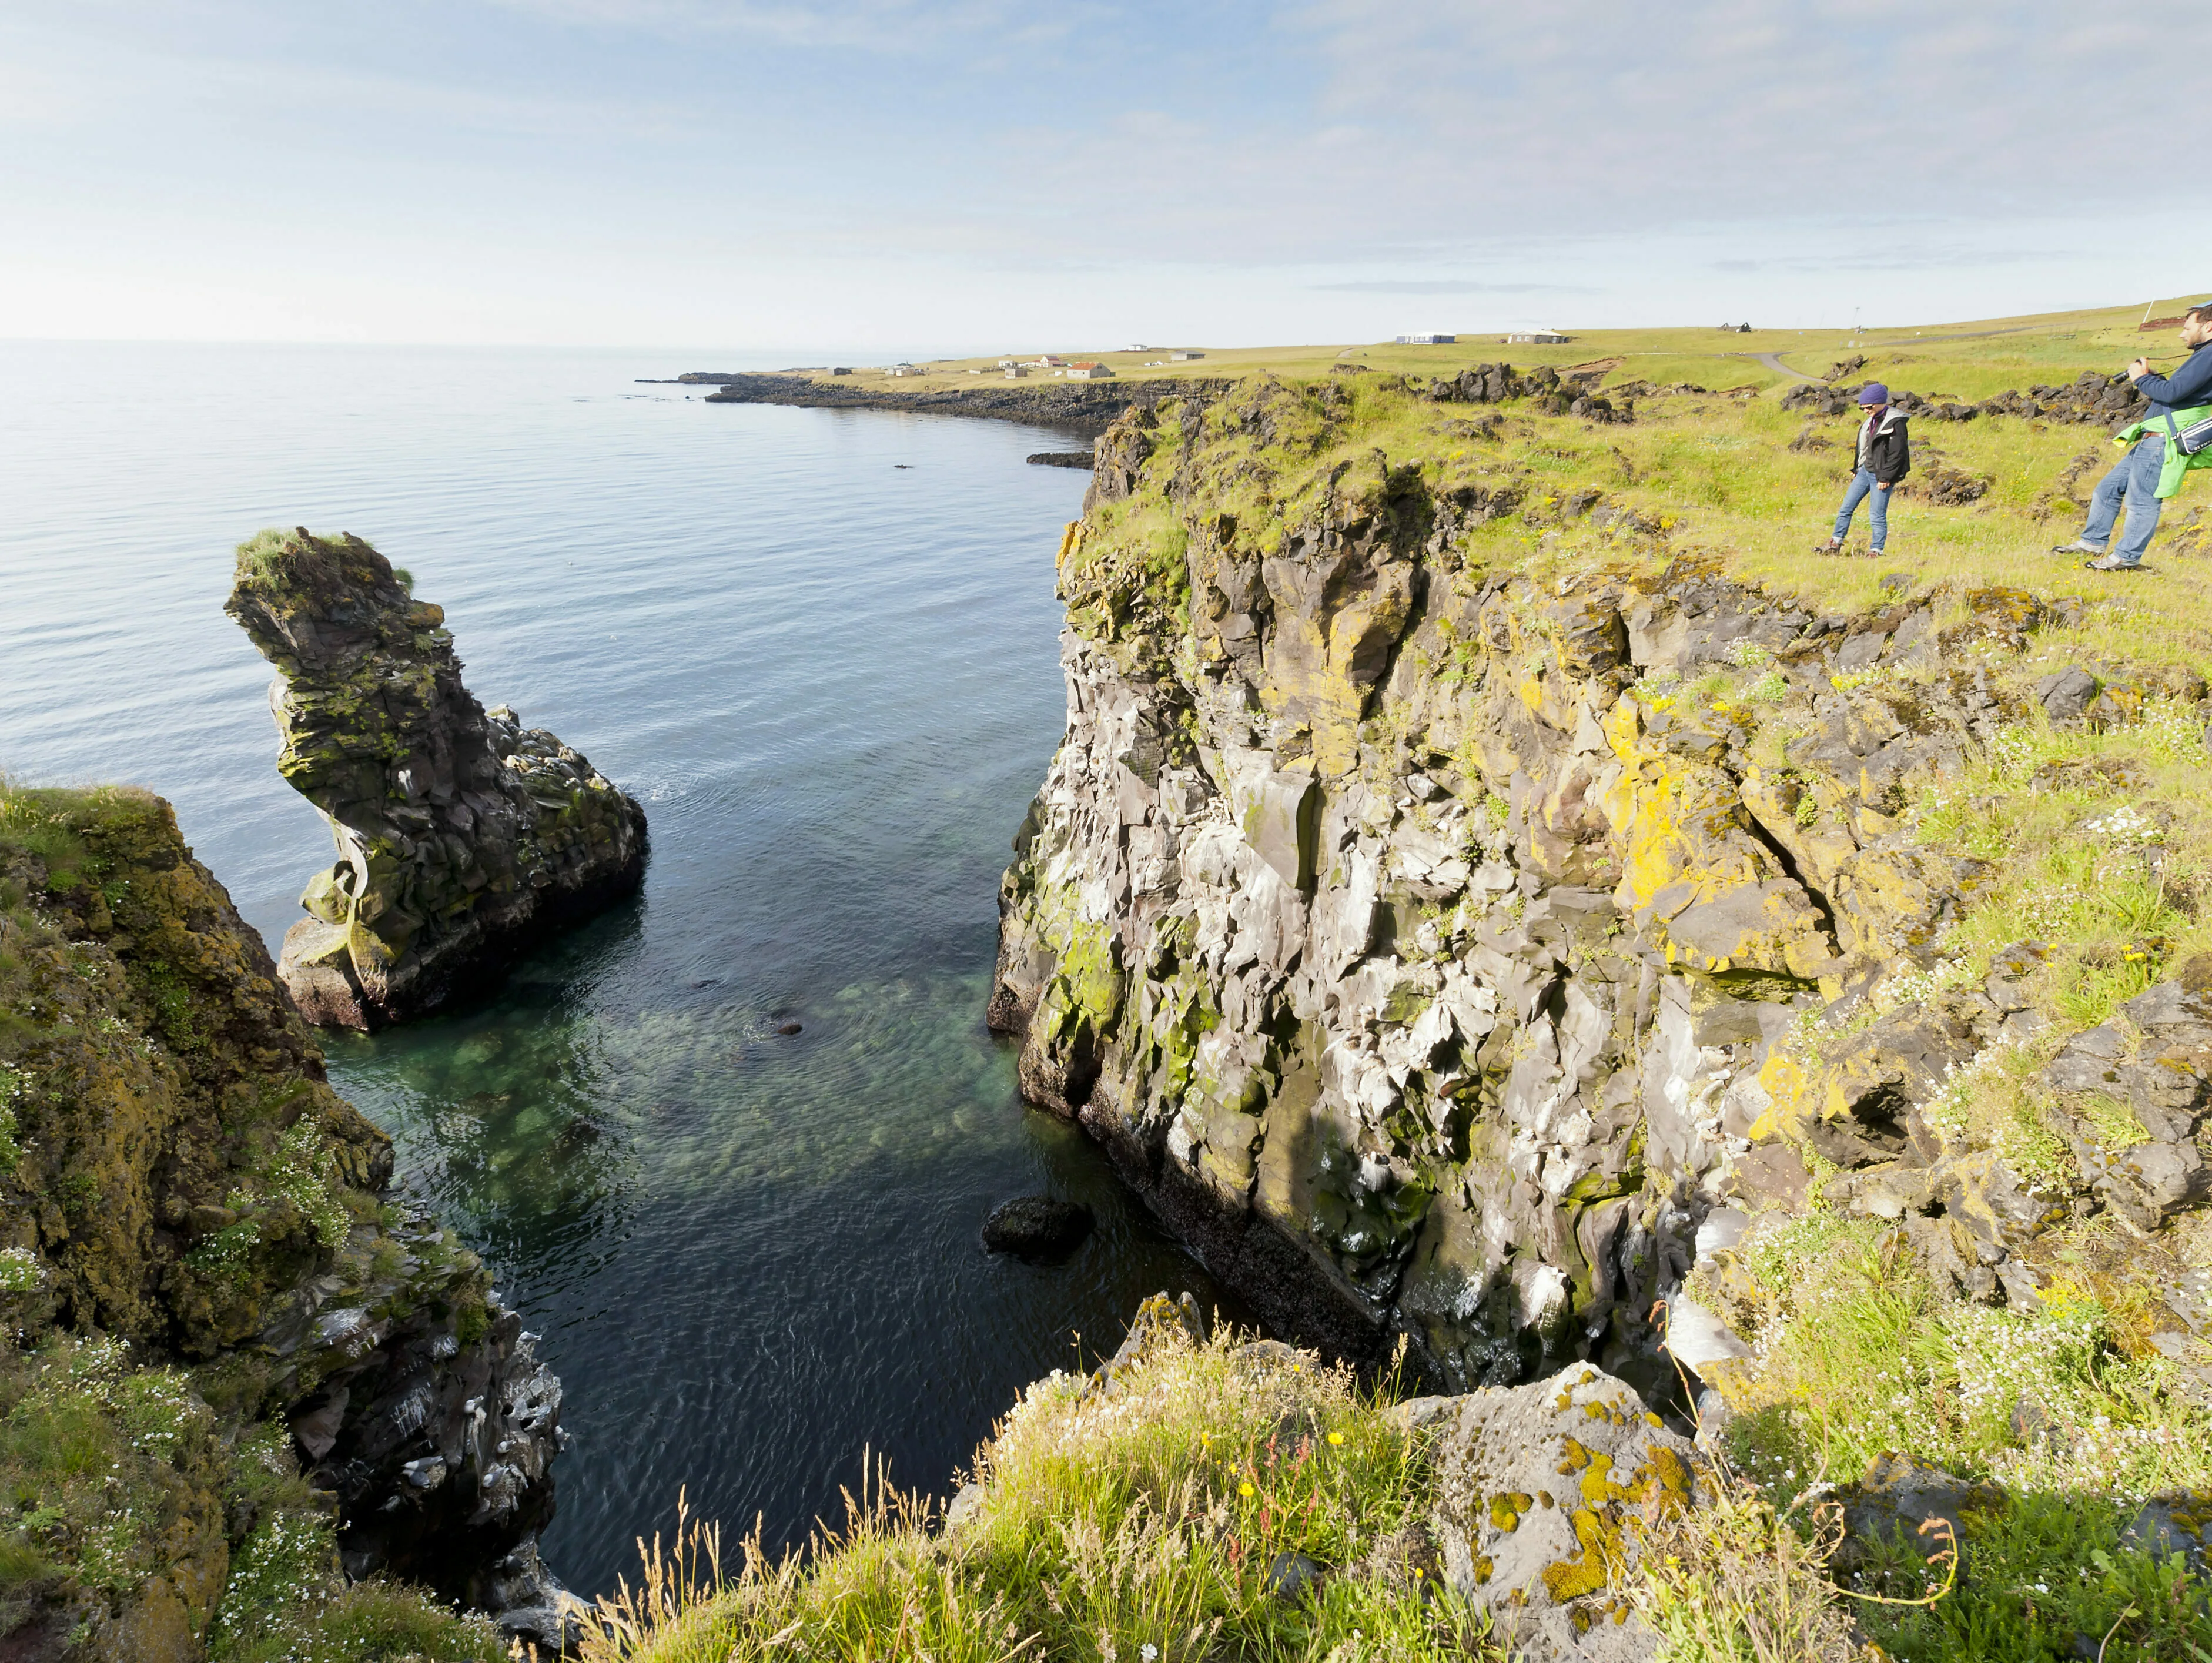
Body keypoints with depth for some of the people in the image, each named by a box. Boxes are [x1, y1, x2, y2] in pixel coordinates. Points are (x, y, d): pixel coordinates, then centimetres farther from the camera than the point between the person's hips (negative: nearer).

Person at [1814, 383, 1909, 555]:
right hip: (1865, 470, 8)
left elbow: (1897, 454, -17)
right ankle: (1835, 544, 16)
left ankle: (1876, 551, 5)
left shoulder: (1895, 423, -15)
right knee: (1846, 507, 8)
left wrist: (1886, 477, -19)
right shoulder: (1871, 421, 10)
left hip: (1880, 475, -8)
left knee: (1877, 515, -4)